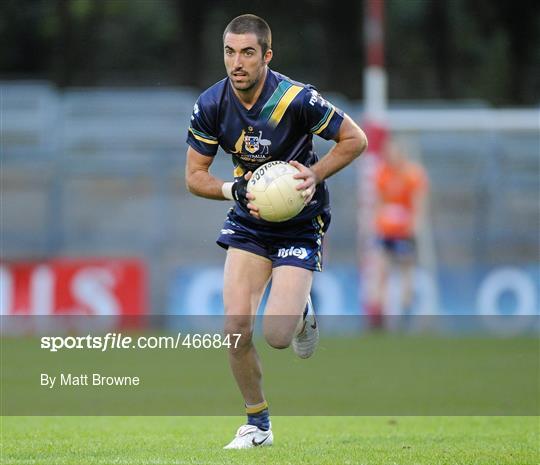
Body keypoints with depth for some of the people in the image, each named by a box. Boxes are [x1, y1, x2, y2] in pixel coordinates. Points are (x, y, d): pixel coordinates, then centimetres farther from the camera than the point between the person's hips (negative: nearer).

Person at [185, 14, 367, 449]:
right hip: (248, 224, 4)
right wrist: (234, 189, -19)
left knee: (277, 336, -15)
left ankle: (302, 311, 24)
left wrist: (314, 175, -21)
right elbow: (194, 175, -1)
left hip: (300, 224, -3)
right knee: (237, 326, -10)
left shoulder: (297, 99, -23)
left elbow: (355, 139, -9)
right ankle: (258, 424, 10)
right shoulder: (211, 105, -11)